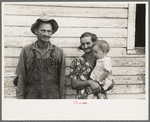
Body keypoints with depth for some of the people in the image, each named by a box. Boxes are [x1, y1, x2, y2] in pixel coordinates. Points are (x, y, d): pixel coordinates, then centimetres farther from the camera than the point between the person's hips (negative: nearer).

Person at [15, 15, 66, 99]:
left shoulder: (59, 52, 3)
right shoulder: (26, 51, 2)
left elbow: (62, 79, 6)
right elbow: (21, 78, 4)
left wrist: (62, 98, 3)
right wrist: (20, 98, 0)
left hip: (53, 96, 1)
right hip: (31, 96, 0)